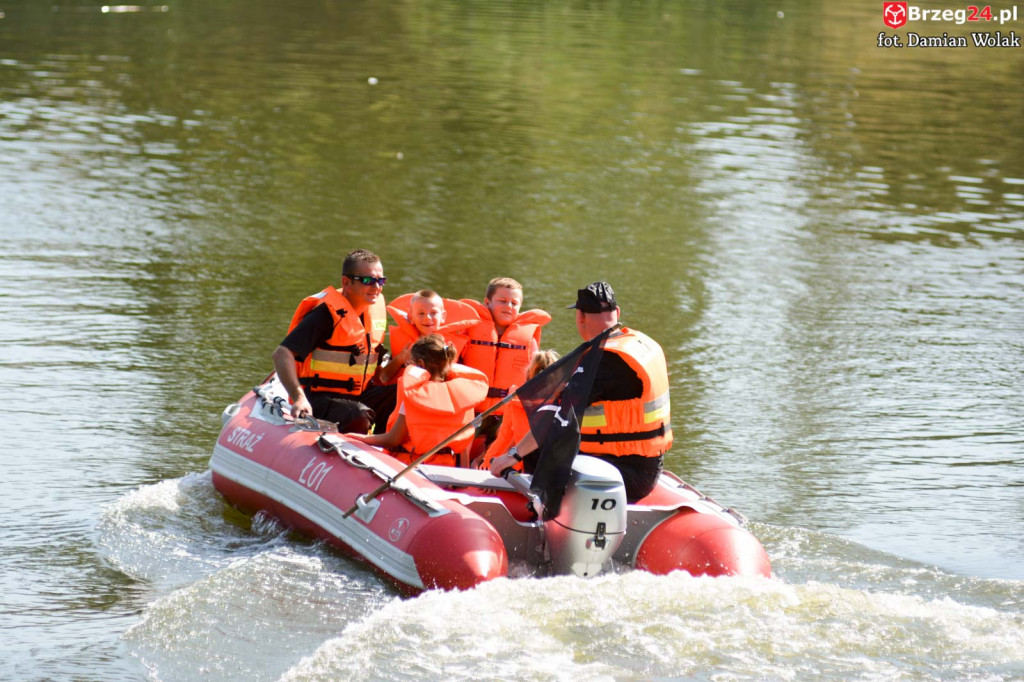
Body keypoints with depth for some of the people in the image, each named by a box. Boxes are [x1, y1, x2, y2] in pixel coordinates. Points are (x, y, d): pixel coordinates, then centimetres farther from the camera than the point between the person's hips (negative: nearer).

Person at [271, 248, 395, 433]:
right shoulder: (327, 312, -14)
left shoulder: (377, 306, 11)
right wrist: (299, 399, -34)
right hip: (318, 399, -8)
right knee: (359, 417, -35)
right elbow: (282, 354, -23)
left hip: (359, 396, 8)